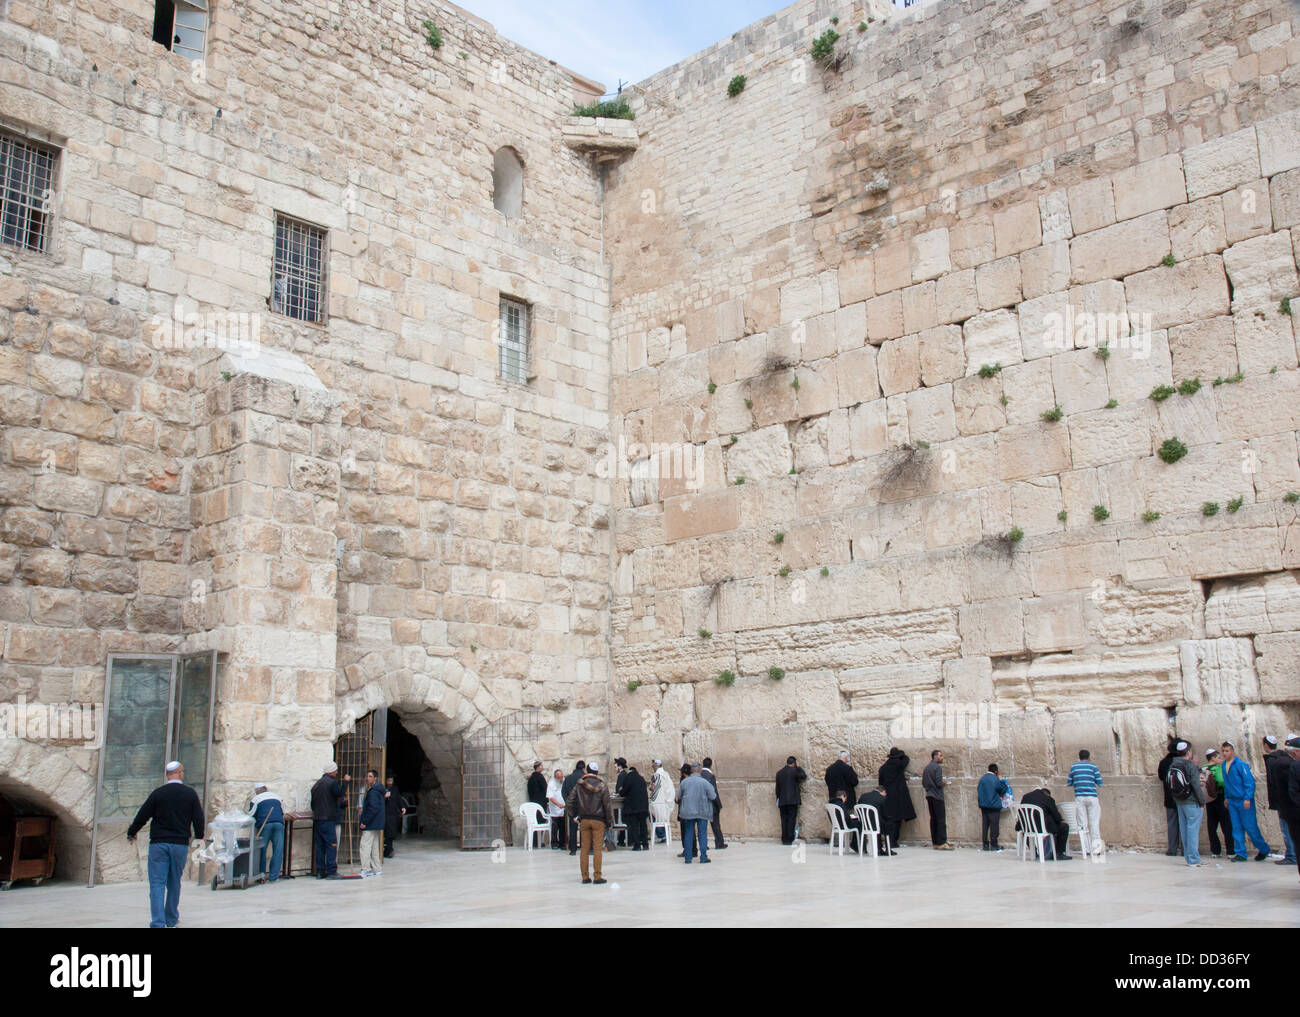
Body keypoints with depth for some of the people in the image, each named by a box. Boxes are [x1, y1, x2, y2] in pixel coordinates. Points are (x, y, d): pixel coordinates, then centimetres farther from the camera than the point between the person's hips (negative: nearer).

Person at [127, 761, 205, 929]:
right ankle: (171, 920, 24)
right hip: (180, 844, 2)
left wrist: (131, 833, 19)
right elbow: (198, 819, 4)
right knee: (174, 883, 15)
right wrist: (199, 838, 21)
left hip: (158, 844, -2)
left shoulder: (157, 793, -3)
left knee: (157, 883, -2)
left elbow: (142, 816, 2)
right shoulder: (190, 794, 0)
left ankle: (158, 923, -11)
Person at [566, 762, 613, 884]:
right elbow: (607, 805, -6)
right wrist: (610, 821, 2)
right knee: (597, 849, -1)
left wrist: (573, 815, 9)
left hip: (584, 820, 2)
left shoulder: (579, 785, 2)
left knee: (584, 849, 7)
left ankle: (585, 876, 10)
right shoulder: (602, 786, -5)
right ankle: (597, 876, -2)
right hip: (598, 820, -2)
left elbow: (569, 801, -1)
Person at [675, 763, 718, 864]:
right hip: (702, 812, -2)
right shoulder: (705, 782, -11)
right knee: (702, 834, 5)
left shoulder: (684, 781, -4)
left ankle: (688, 858, 9)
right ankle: (703, 857, 3)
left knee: (688, 834, 10)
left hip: (688, 811, 2)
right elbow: (713, 797, -6)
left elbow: (678, 795, 7)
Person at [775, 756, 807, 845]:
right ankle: (790, 839, -7)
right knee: (791, 819, -3)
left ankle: (784, 839, 7)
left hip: (782, 801, 4)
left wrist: (778, 799, 19)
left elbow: (777, 788, 13)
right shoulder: (794, 770, -6)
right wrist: (799, 767, 12)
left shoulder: (779, 773, 10)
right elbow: (803, 776, 3)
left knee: (784, 820, 7)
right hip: (793, 800, -4)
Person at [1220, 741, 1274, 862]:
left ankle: (1264, 849, 18)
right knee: (1237, 828, 6)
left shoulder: (1241, 764, -13)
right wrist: (1226, 797, 18)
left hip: (1244, 801, -7)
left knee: (1250, 827, -1)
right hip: (1232, 801, 7)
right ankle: (1241, 854, 11)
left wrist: (1247, 798, -19)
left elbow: (1249, 781, -15)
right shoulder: (1224, 765, 9)